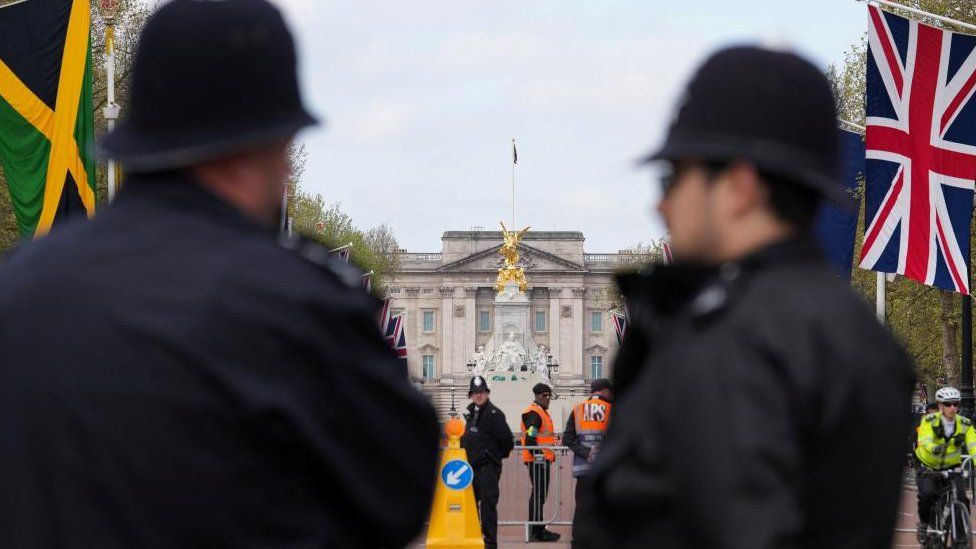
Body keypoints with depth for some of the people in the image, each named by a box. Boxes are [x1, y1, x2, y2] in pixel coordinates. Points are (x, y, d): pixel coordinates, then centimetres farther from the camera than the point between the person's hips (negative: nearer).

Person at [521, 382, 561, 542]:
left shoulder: (542, 412, 22)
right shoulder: (533, 413, -12)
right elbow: (530, 437, -21)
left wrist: (549, 455, 26)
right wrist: (538, 455, -23)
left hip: (543, 459, 11)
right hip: (537, 460, -11)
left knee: (540, 494, 14)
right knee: (538, 494, -10)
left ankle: (537, 530, 21)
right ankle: (536, 531, -10)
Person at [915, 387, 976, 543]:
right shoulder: (929, 421, -17)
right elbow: (925, 440, -35)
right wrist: (934, 448, -59)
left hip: (952, 469, 2)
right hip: (928, 469, -2)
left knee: (962, 499, -20)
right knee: (928, 494, -29)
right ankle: (923, 524, -1)